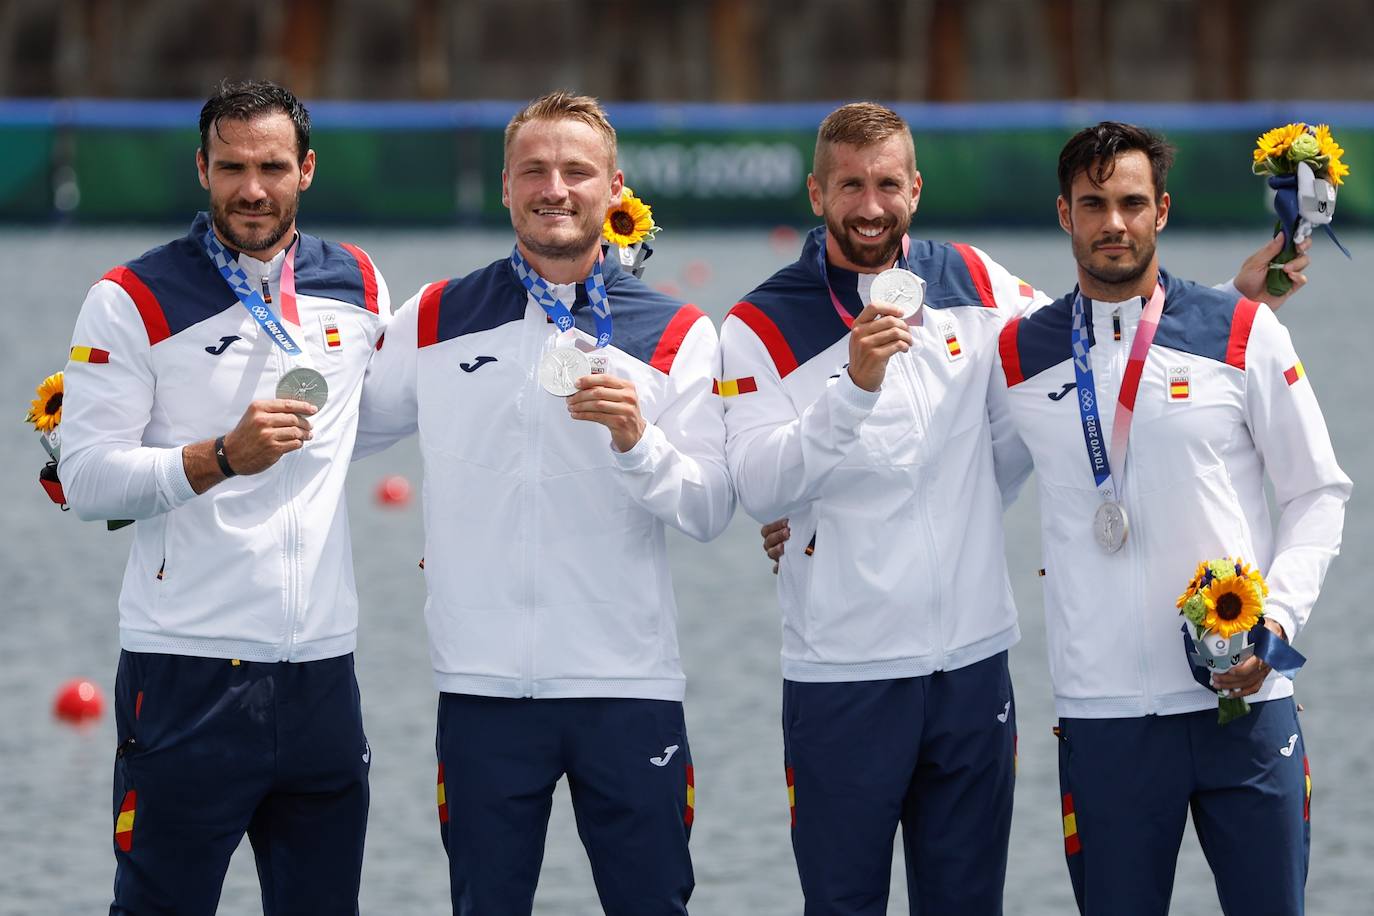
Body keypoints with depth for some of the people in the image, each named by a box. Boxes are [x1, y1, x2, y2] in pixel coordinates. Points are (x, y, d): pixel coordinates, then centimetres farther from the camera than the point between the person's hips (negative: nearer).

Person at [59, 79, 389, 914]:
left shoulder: (359, 286, 11)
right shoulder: (134, 301, -4)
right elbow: (86, 479, -11)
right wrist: (223, 455, -20)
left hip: (321, 669, 4)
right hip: (188, 673, -4)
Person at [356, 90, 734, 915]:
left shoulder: (675, 334, 3)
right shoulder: (436, 320, 7)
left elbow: (711, 513, -2)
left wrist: (635, 441, -18)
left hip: (627, 686, -1)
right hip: (484, 684, 1)